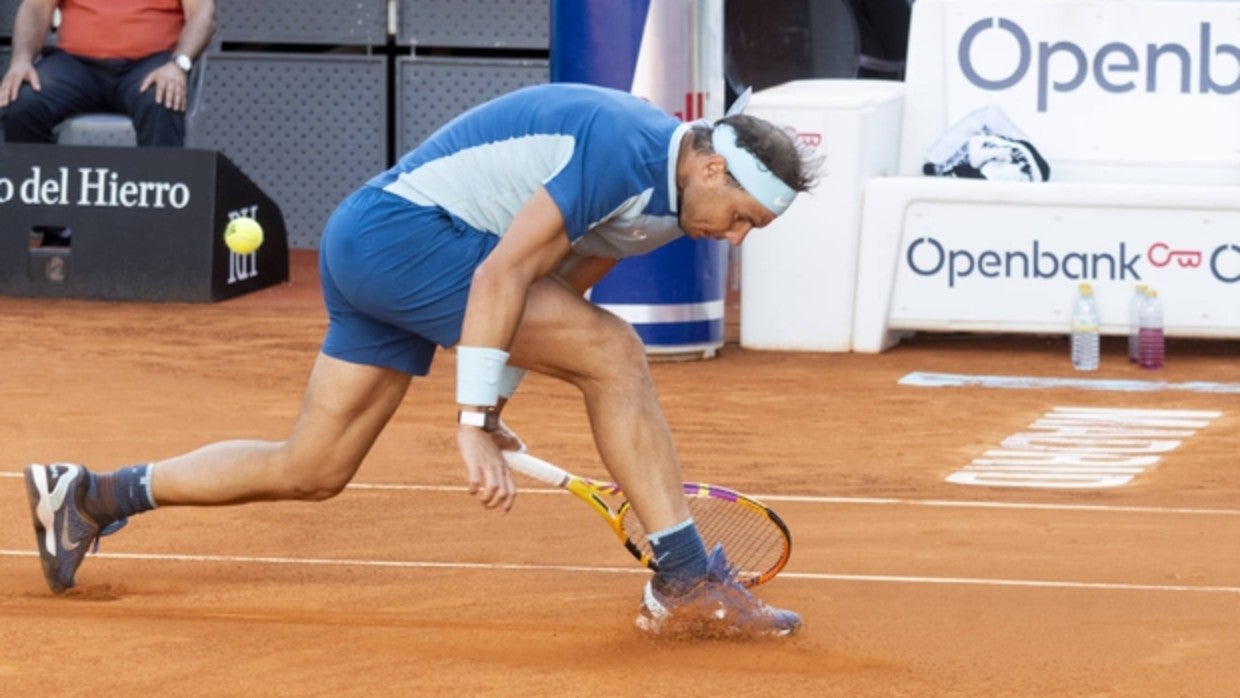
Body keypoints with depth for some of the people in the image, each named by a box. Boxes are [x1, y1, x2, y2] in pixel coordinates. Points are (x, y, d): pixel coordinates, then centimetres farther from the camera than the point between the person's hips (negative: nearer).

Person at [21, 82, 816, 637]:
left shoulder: (666, 199, 9)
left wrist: (488, 409, 19)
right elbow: (501, 277, -25)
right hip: (405, 226, -10)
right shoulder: (625, 153, -21)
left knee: (311, 470, 13)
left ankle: (90, 496, 22)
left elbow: (553, 294, 20)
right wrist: (476, 423, -25)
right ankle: (685, 578, -16)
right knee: (612, 351, -17)